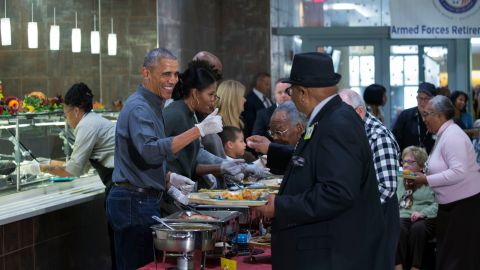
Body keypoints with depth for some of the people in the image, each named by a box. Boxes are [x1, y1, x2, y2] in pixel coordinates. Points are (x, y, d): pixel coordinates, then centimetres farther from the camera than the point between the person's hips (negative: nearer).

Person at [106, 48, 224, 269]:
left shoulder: (153, 106, 17)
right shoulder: (138, 108, -15)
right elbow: (150, 151, -32)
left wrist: (169, 180, 11)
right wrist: (199, 130, -32)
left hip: (146, 200, 10)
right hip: (134, 202, -10)